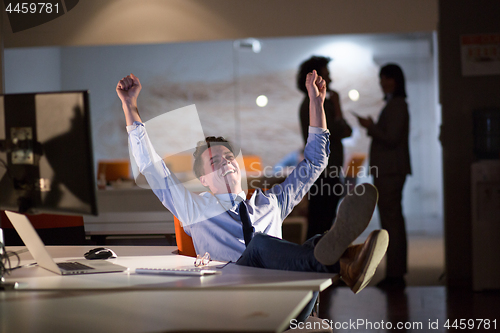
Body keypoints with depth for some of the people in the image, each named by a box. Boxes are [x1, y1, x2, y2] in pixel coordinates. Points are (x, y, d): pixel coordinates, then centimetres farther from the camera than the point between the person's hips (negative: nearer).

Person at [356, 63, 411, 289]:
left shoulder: (397, 106, -13)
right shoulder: (394, 105, 19)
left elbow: (391, 139, -20)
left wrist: (370, 127, -11)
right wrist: (372, 128, 15)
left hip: (390, 171, -11)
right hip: (389, 170, 11)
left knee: (390, 221, -11)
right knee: (394, 220, 13)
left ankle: (395, 274, -10)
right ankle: (397, 273, 19)